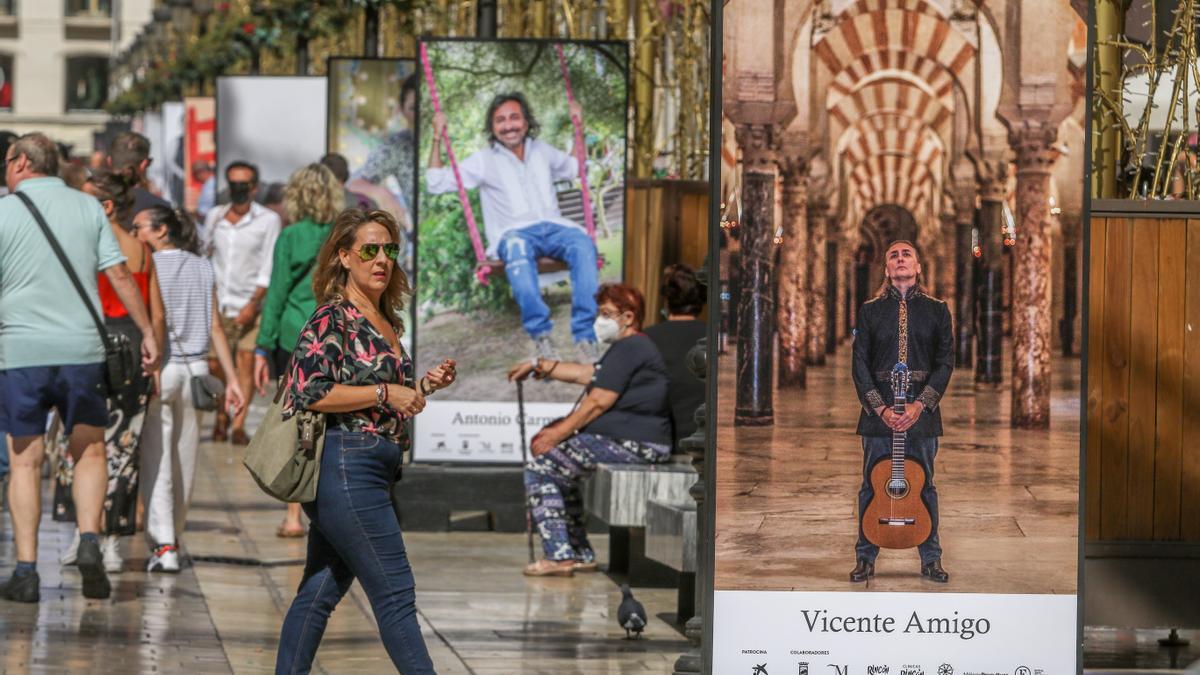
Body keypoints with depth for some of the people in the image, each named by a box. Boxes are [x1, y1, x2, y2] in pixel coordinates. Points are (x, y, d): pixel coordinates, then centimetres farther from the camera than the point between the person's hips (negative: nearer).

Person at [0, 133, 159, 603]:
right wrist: (148, 332, 6)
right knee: (89, 450, 14)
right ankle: (89, 540, -8)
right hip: (81, 348, 2)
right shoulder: (88, 207, 6)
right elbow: (119, 274, 2)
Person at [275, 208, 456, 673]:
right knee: (395, 594, -8)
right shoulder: (333, 319, -10)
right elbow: (308, 392, -19)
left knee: (321, 591, 12)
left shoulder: (387, 322, 16)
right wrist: (386, 393, -18)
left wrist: (425, 386, 9)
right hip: (345, 467, -9)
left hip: (372, 473, 9)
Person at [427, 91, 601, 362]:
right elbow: (436, 184, 12)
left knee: (582, 243, -35)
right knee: (517, 248, -43)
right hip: (515, 232, -3)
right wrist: (437, 138, 5)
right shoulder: (484, 161, 16)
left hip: (554, 227, 3)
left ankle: (585, 335, -39)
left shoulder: (542, 151, 26)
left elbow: (575, 167, 43)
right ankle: (540, 335, -43)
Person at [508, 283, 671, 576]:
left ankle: (560, 556, -12)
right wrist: (539, 365, 28)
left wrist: (557, 434, -11)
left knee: (540, 469, -8)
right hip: (640, 443, 11)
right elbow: (585, 374, 28)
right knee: (563, 469, 27)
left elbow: (598, 403, -17)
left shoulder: (629, 349, -14)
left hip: (631, 444, -11)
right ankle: (581, 555, 24)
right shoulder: (635, 347, 21)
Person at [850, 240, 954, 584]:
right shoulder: (870, 311, 6)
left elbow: (945, 362, 0)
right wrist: (880, 408, -10)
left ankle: (931, 559, 12)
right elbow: (860, 364, 2)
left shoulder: (936, 310, 6)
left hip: (922, 411, 0)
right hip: (878, 411, 0)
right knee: (872, 487, 3)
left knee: (925, 486, 5)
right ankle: (865, 558, 11)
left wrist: (919, 405, -12)